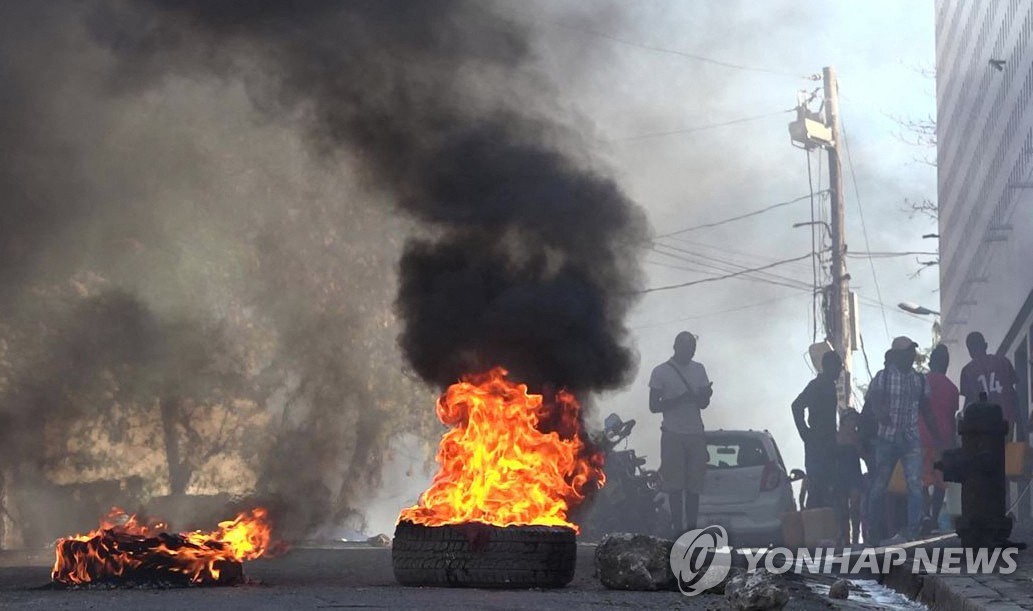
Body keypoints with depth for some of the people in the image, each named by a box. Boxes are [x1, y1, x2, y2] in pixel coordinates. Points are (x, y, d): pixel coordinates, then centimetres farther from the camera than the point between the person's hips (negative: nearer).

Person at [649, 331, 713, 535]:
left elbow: (703, 404, 15)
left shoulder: (699, 369, 13)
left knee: (694, 487, 0)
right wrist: (680, 399, -18)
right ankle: (678, 528, -4)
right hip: (673, 434, -4)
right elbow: (654, 406, -4)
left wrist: (705, 395, -9)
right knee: (675, 487, -5)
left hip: (696, 434, 4)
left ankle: (692, 528, 2)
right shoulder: (661, 371, -1)